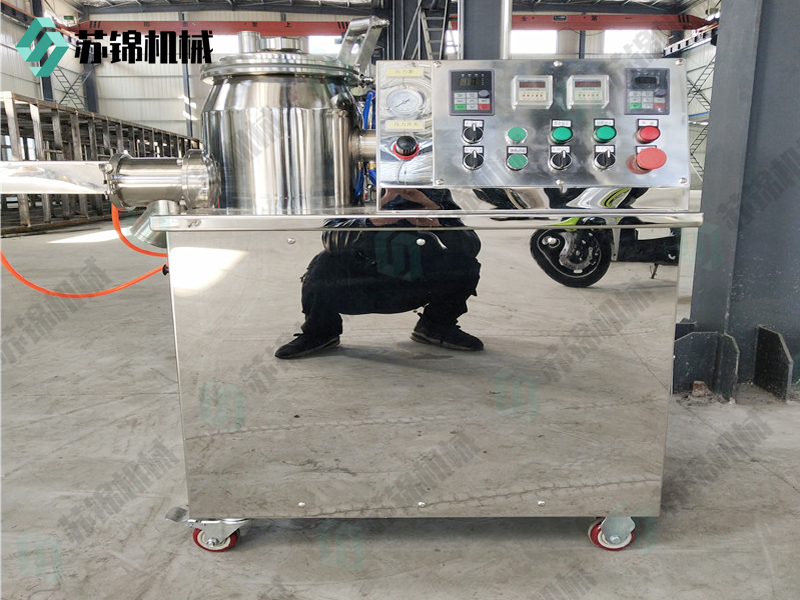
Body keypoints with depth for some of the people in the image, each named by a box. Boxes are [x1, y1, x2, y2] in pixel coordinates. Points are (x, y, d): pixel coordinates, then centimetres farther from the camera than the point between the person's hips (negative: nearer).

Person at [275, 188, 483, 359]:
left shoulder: (436, 193, -8)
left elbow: (472, 246, -16)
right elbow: (330, 236, -30)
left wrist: (438, 217, -34)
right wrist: (373, 221, -47)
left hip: (414, 286, 2)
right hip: (358, 291, -1)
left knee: (465, 265, -18)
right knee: (325, 263, -30)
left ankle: (436, 326, 7)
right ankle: (320, 331, -3)